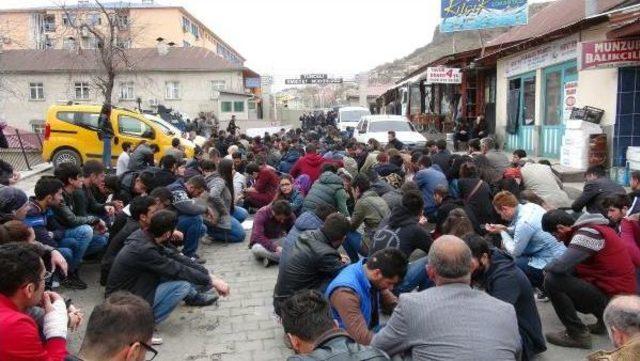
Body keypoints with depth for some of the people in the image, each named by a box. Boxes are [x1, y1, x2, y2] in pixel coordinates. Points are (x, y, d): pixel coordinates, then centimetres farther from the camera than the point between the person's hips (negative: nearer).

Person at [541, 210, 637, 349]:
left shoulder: (588, 233, -21)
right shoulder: (588, 229, 8)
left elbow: (560, 266, -29)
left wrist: (546, 269, -8)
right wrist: (551, 270, 3)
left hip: (613, 297, -10)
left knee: (552, 281, -17)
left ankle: (578, 334, -5)